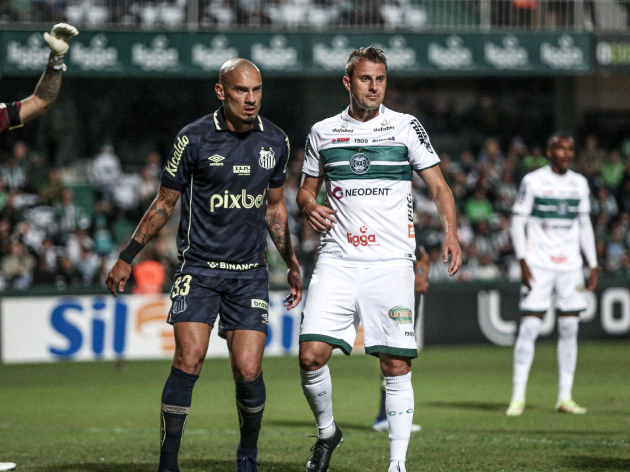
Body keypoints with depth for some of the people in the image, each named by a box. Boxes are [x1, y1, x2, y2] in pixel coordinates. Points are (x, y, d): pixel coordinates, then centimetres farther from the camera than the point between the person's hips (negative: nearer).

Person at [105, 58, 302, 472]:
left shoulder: (275, 141, 5)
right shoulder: (194, 139, -6)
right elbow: (165, 203, 4)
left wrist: (292, 264, 18)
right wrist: (127, 258, 5)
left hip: (251, 273, 2)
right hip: (199, 270, -2)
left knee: (248, 372, -6)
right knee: (189, 361, -16)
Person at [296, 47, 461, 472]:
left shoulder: (406, 127, 4)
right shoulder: (323, 133, 11)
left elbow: (438, 185, 4)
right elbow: (306, 189, 21)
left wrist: (451, 233, -11)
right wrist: (310, 206, -2)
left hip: (392, 262, -2)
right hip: (337, 261, 2)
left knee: (396, 364, -6)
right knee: (312, 354, -11)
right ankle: (327, 432, 14)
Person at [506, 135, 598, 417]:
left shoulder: (579, 184, 10)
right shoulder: (533, 181, -3)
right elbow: (517, 223, -2)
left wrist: (593, 265, 11)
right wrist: (522, 261, -12)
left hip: (570, 265, 4)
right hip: (538, 264, -4)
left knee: (569, 329, 2)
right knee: (529, 327, -9)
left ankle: (565, 397, 8)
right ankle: (518, 398, -6)